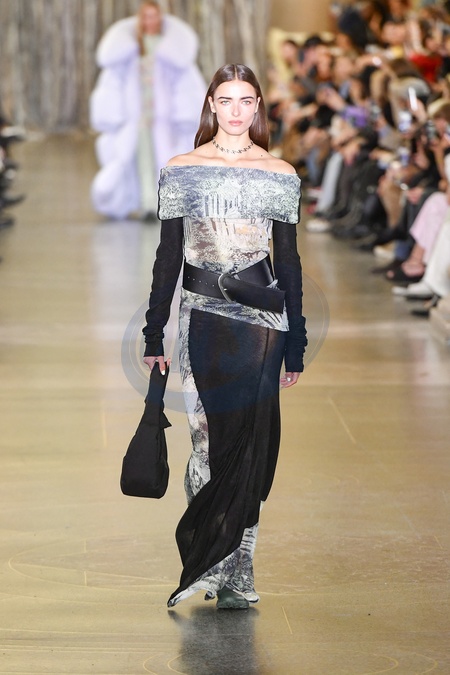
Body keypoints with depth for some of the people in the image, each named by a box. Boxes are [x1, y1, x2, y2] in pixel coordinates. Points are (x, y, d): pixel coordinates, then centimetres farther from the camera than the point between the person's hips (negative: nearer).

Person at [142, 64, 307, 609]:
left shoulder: (281, 176, 7)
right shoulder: (180, 171, 7)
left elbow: (289, 260, 9)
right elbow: (168, 255, 8)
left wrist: (296, 345, 8)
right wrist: (154, 334, 4)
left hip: (261, 317, 0)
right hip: (201, 314, 0)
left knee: (250, 442, -5)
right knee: (209, 440, -4)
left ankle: (230, 571, 1)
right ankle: (232, 574, 3)